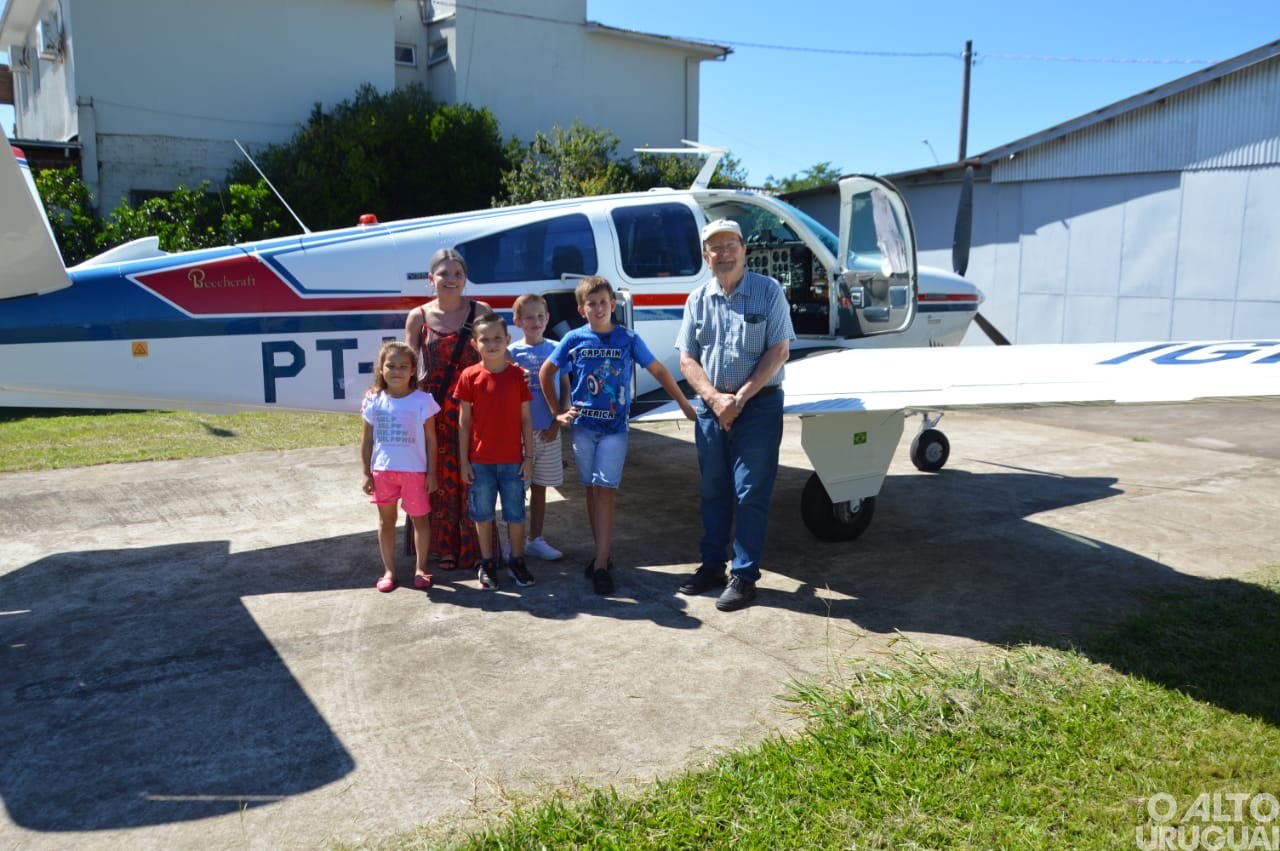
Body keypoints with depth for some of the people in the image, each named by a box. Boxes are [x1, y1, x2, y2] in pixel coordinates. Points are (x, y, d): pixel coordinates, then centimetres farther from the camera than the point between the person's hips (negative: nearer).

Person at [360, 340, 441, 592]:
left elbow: (431, 439, -4)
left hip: (415, 470, -2)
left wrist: (431, 473, -5)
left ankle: (420, 568, 22)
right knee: (386, 520, 12)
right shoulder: (374, 401, -2)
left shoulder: (422, 401, -8)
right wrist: (366, 473, 2)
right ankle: (389, 570, 24)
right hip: (383, 471, 2)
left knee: (419, 517, 8)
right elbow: (367, 440, 4)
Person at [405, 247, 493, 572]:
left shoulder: (481, 311, 2)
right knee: (442, 479, 8)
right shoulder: (418, 317, 3)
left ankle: (473, 548, 16)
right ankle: (446, 548, 23)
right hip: (434, 411, 1)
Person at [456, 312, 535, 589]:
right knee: (483, 513, 10)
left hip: (512, 460, 1)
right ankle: (486, 563, 25)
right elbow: (464, 421, -1)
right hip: (480, 460, 0)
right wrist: (464, 461, -3)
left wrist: (528, 456, -1)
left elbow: (526, 418, 1)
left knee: (515, 512, 10)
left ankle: (517, 561, 25)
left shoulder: (518, 375, -3)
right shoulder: (469, 376, -5)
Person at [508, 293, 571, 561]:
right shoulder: (512, 352, -4)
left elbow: (565, 388, 4)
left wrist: (557, 422, -2)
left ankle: (535, 540, 25)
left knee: (540, 487, 13)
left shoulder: (555, 349, 3)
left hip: (548, 431, 3)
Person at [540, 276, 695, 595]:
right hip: (583, 425, 2)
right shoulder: (574, 339, 0)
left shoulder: (628, 338, -2)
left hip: (615, 427, -2)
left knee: (605, 491, -10)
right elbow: (546, 372, 10)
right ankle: (603, 554, 21)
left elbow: (658, 371, 6)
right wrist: (557, 413, 6)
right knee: (592, 491, 8)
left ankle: (601, 565, -8)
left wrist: (685, 406, 8)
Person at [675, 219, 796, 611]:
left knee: (750, 493, -2)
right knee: (712, 490, 12)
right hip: (711, 405, 4)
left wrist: (740, 397, -15)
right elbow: (687, 359, 3)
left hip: (758, 405, -4)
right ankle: (712, 565, 25)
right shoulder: (698, 300, 6)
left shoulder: (768, 291, -4)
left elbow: (778, 351, -9)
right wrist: (715, 399, -12)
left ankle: (744, 576, 7)